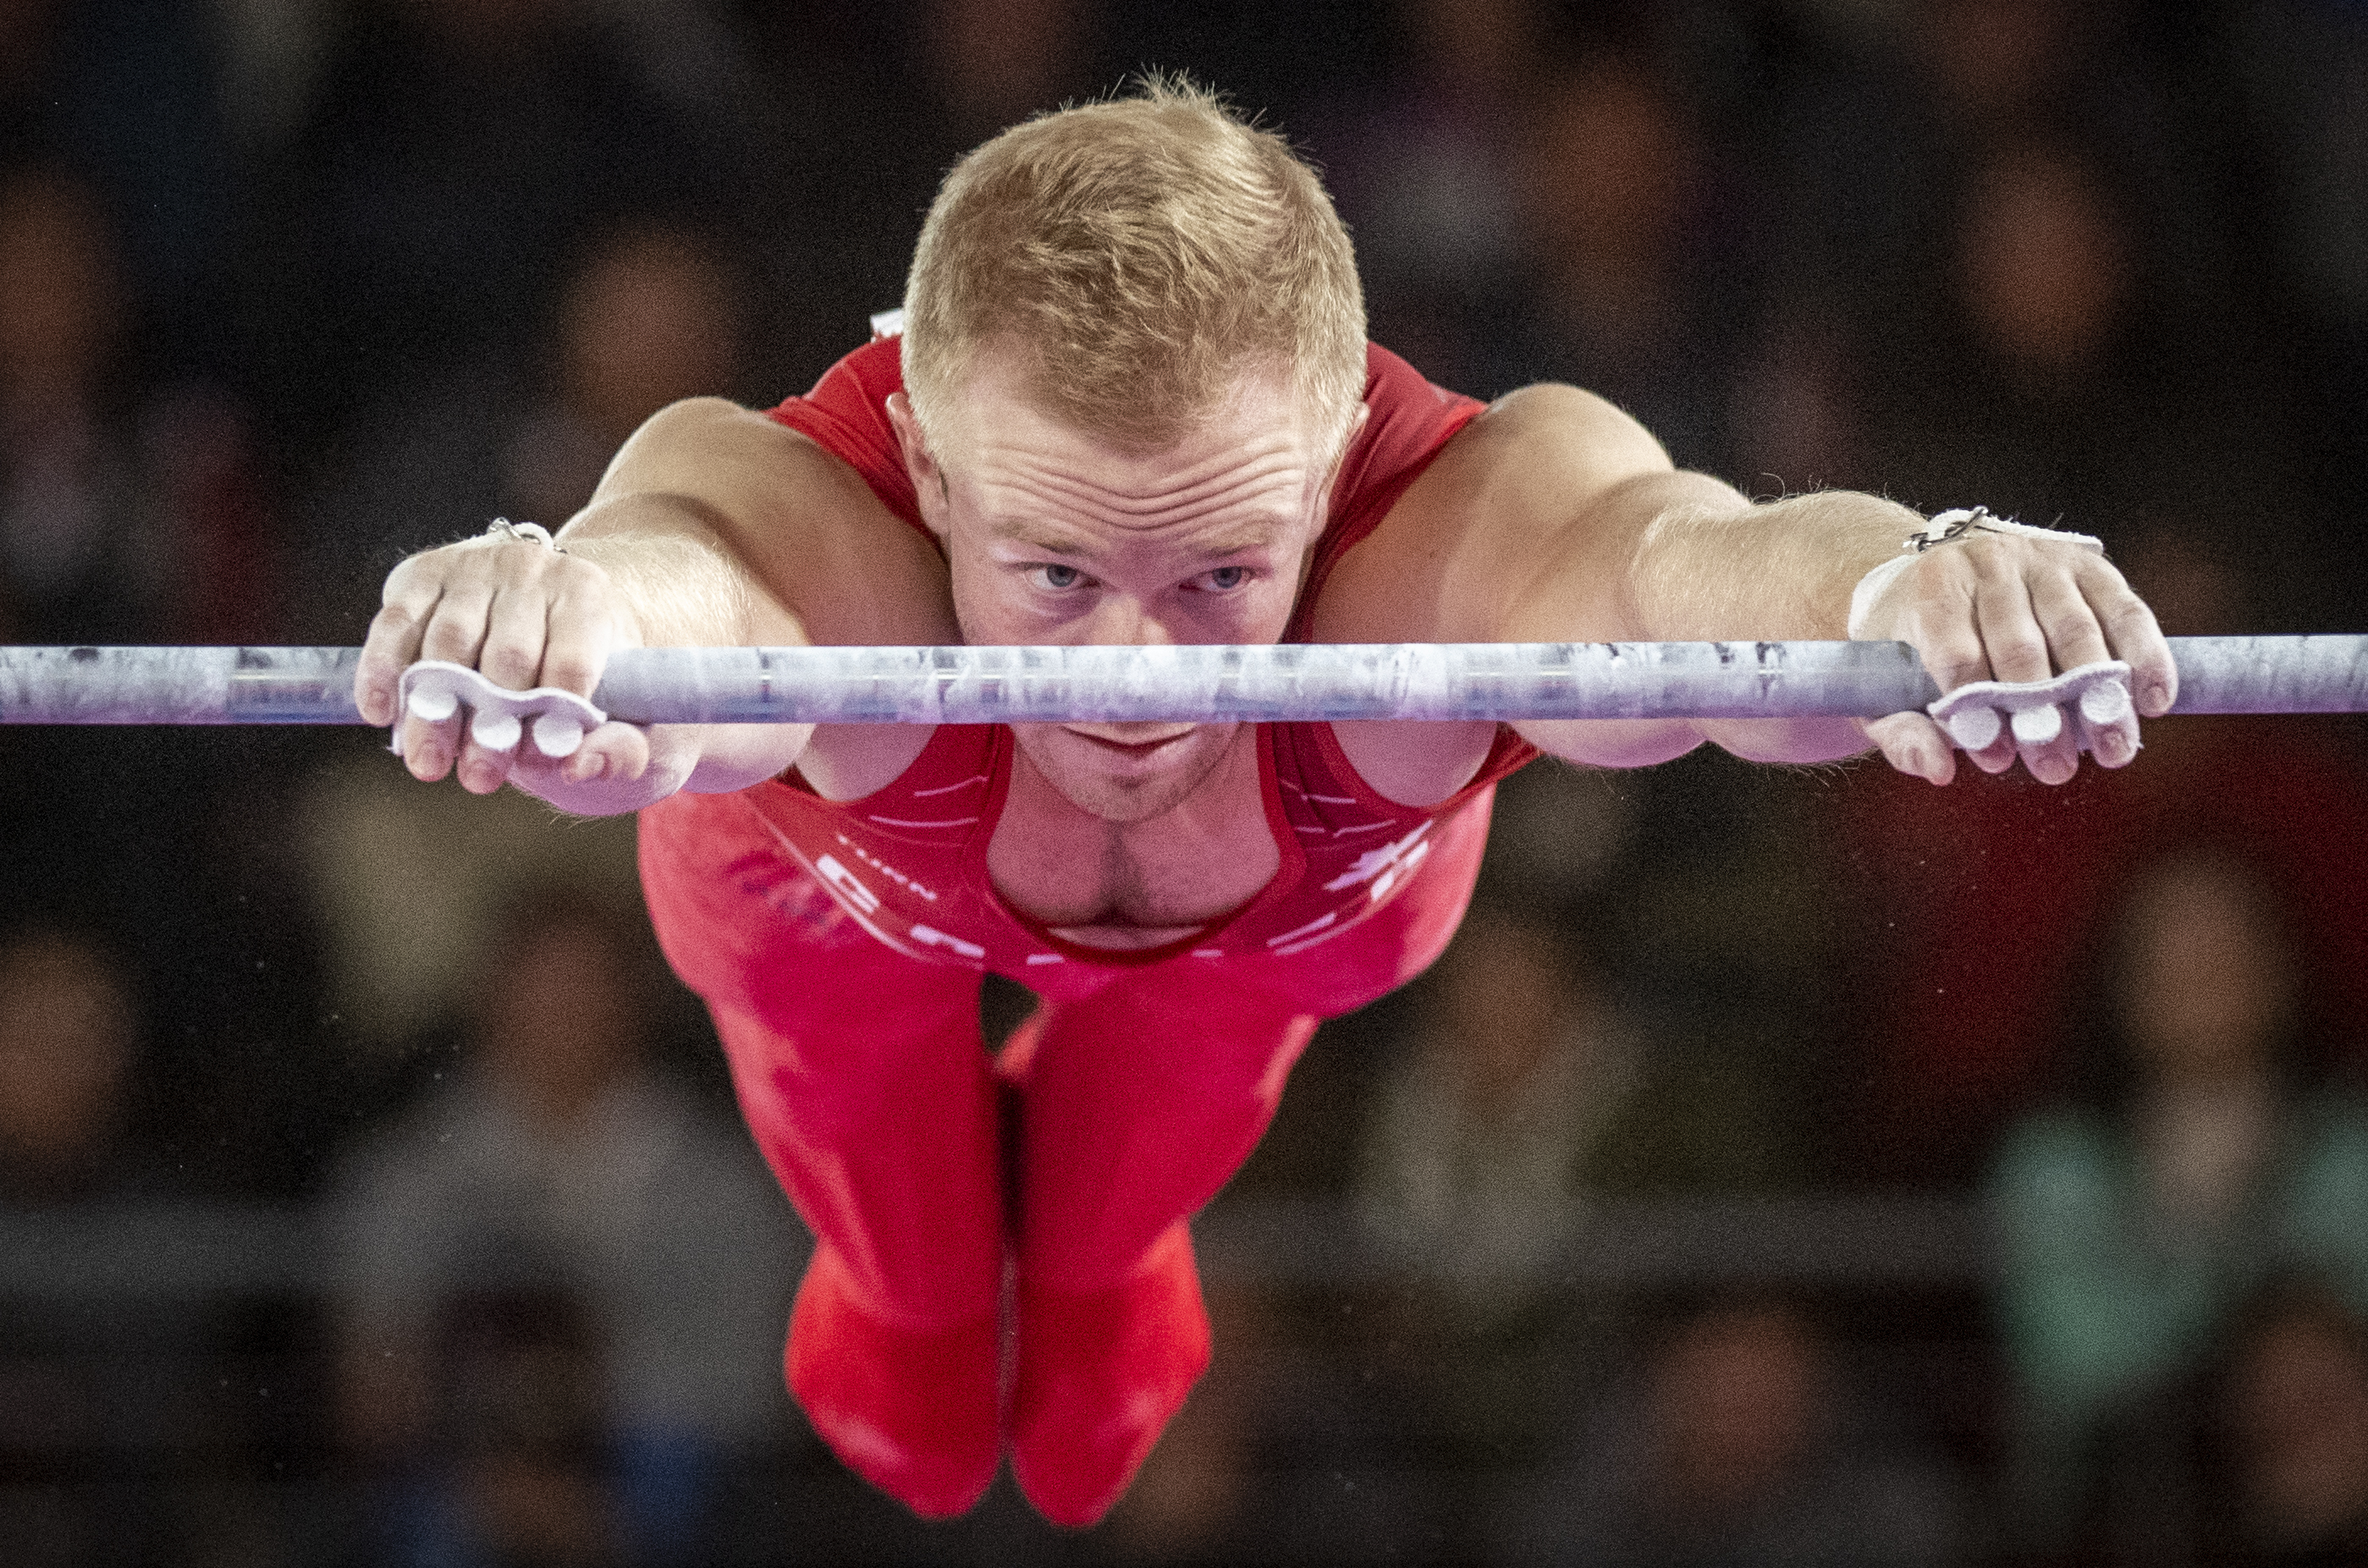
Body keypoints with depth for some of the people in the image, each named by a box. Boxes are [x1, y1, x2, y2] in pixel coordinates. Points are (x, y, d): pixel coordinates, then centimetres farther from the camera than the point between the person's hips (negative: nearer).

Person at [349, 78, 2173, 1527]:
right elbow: (688, 587, -77)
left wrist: (1909, 594, -98)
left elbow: (1679, 564, -75)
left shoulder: (1452, 533, -52)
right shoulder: (815, 531, -53)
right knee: (907, 1423, 27)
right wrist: (569, 605, -101)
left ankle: (1104, 1252, 64)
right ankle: (905, 1287, 60)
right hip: (855, 881, -1)